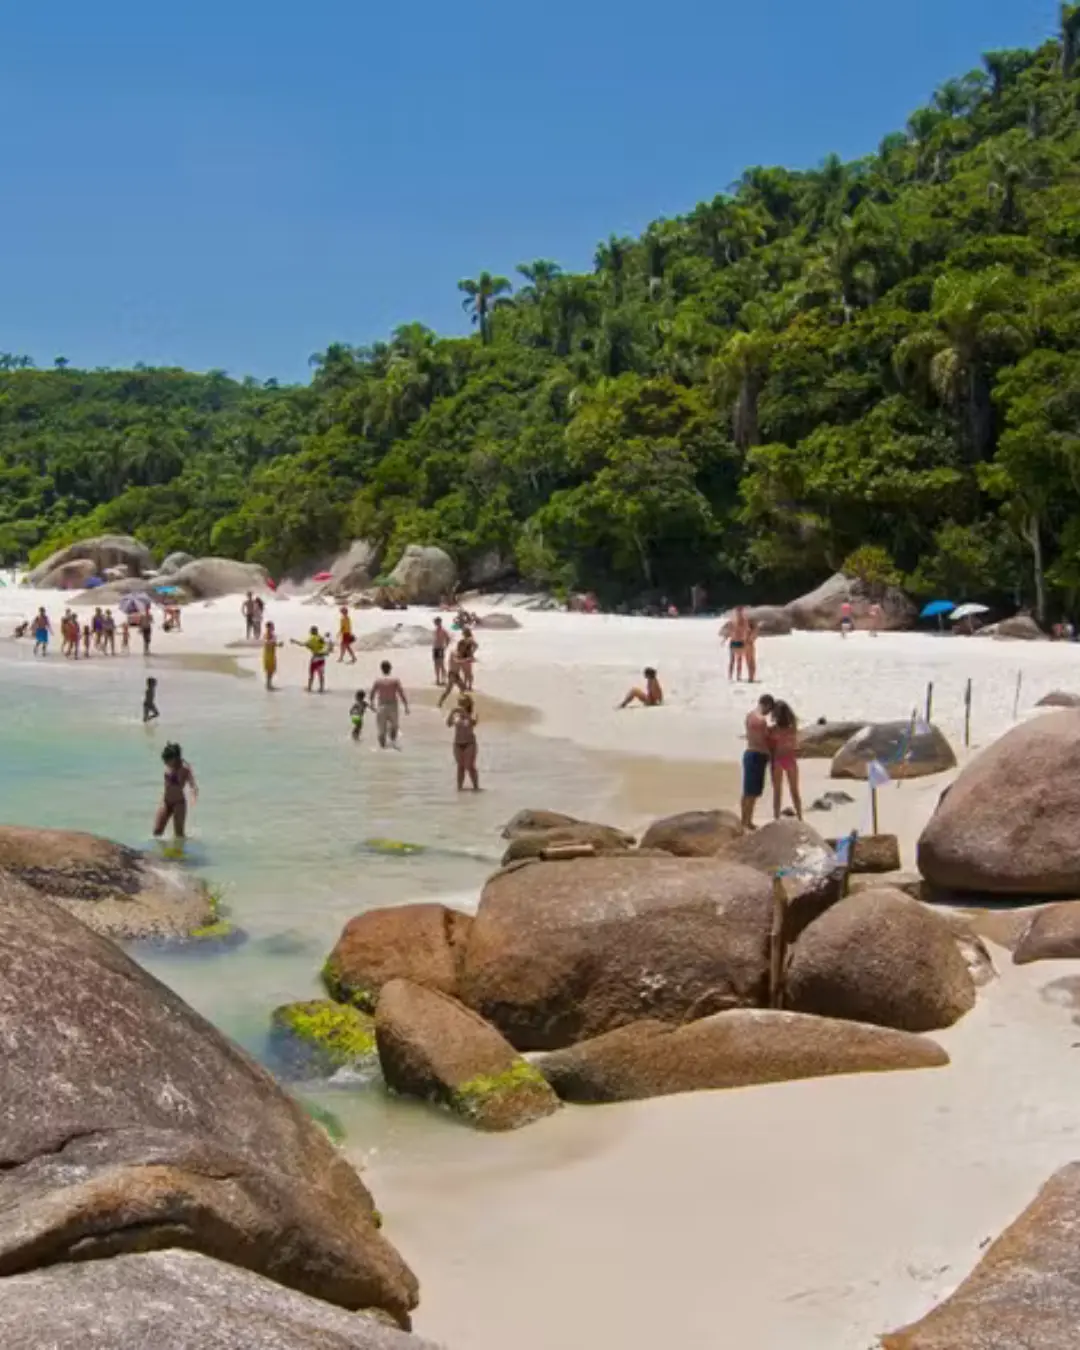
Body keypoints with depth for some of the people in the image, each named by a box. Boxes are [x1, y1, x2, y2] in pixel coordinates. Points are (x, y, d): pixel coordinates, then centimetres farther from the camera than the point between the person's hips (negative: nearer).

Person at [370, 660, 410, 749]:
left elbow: (372, 694, 3)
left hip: (382, 706, 0)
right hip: (392, 705, 0)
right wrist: (406, 706, -3)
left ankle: (382, 745, 7)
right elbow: (401, 693, -8)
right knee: (394, 725, 20)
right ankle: (393, 740, 3)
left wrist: (372, 704, 21)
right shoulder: (395, 680, -6)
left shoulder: (378, 680, -3)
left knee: (382, 728, 7)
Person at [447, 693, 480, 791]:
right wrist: (452, 713, -25)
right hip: (458, 744, 3)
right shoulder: (456, 714, -2)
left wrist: (465, 713, -37)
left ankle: (476, 787, -1)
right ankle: (460, 786, 12)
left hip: (469, 743, -3)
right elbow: (449, 724, -11)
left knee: (470, 767, -8)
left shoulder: (472, 713, -10)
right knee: (460, 766, 8)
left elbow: (473, 723, -29)